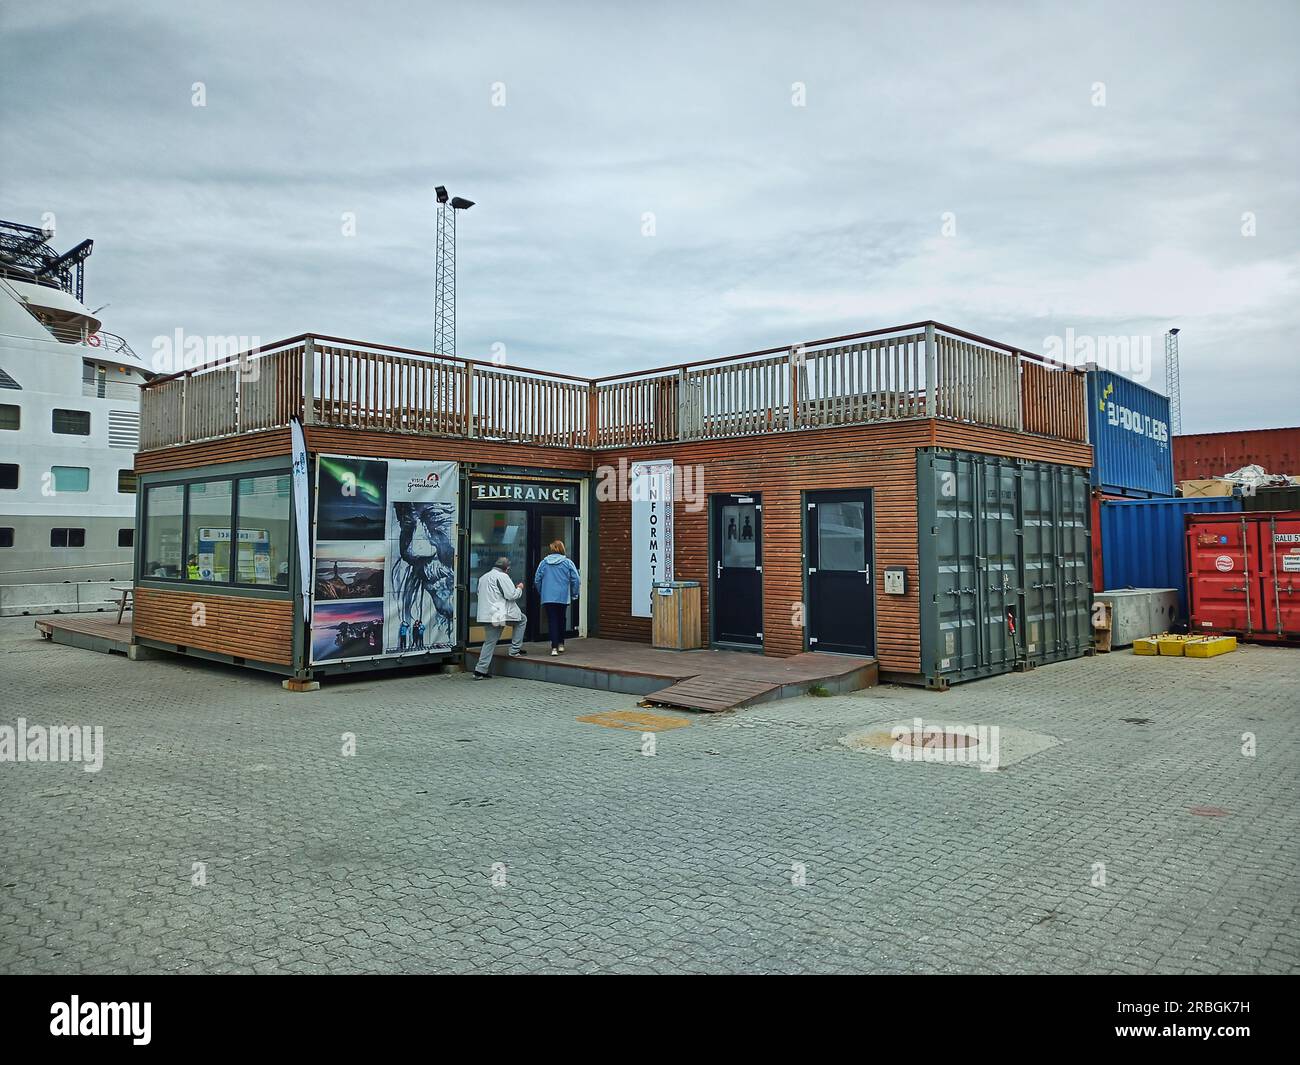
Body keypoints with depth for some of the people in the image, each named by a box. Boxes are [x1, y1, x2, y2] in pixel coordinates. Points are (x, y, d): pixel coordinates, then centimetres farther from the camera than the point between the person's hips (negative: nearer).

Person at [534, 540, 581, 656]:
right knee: (562, 620, 17)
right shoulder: (567, 562, -2)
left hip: (547, 597, 0)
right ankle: (560, 644, 22)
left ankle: (554, 647, -5)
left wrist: (541, 592, 20)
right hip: (563, 597, 0)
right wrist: (574, 594, 7)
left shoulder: (544, 562, 3)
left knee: (552, 621, 2)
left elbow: (537, 579, 6)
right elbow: (576, 580, -6)